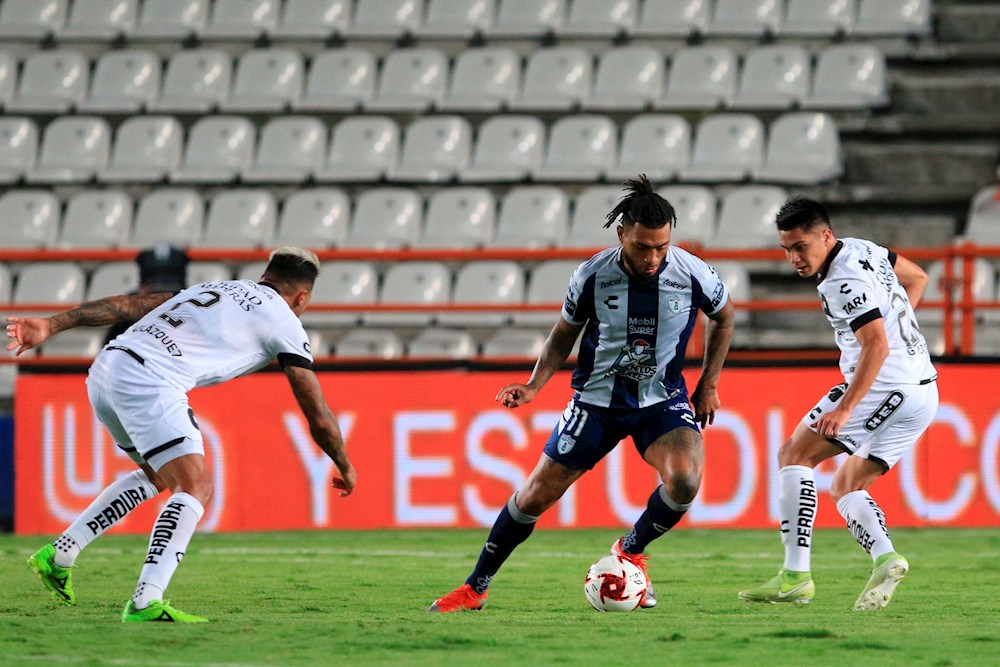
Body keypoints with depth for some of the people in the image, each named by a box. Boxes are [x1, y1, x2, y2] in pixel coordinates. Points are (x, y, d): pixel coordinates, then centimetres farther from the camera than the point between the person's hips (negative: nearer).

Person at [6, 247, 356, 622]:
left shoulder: (213, 289, 29)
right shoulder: (285, 323, 12)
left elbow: (126, 306, 18)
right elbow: (318, 417, 15)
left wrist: (50, 325, 13)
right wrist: (345, 467, 31)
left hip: (104, 371, 8)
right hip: (148, 382, -8)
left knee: (158, 476, 26)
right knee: (195, 488, -9)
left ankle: (59, 554, 23)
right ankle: (146, 601, -25)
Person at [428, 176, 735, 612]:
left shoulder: (692, 274, -16)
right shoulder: (592, 277, -16)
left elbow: (723, 317, 7)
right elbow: (564, 334, 4)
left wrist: (708, 383, 4)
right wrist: (534, 386, -10)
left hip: (662, 398, 0)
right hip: (598, 398, 0)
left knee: (685, 479, -28)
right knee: (536, 495, -1)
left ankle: (631, 551, 2)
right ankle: (474, 588, 16)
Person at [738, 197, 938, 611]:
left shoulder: (844, 282, -16)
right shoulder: (862, 250, 13)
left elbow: (877, 347, -26)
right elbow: (917, 278, 30)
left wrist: (844, 408, -31)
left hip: (888, 388, -10)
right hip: (923, 394, 10)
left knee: (794, 454, -6)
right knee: (845, 488, 17)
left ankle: (795, 575, -14)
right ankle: (884, 557, -9)